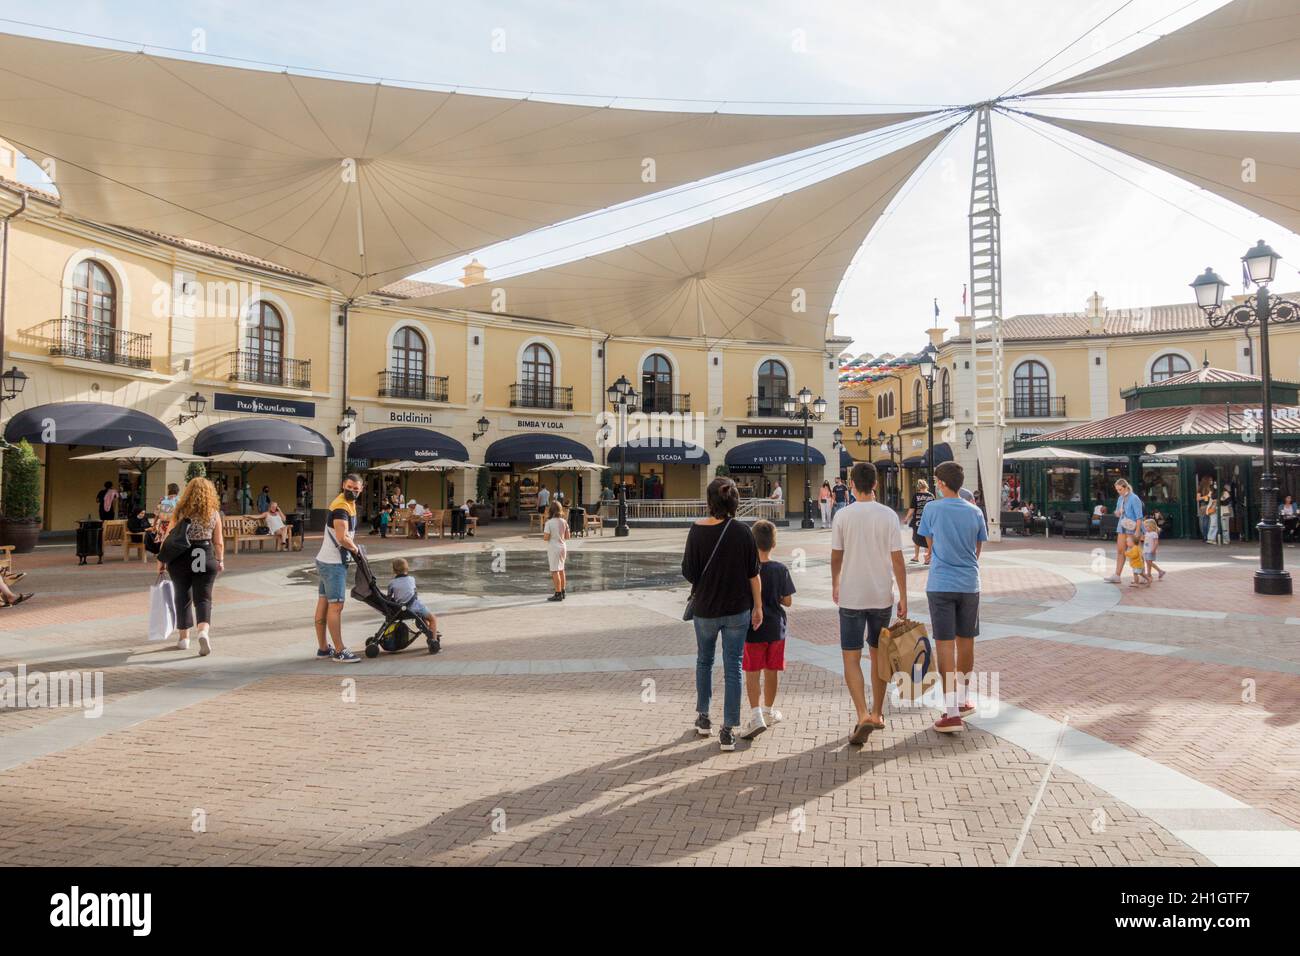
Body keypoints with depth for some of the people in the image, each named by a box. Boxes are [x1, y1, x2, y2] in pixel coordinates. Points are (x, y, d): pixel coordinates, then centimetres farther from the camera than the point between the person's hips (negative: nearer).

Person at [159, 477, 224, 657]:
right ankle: (204, 631, -23)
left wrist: (161, 560, 5)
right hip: (205, 558, 0)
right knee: (203, 598, 1)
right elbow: (218, 542, 3)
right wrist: (220, 560, 16)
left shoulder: (181, 511, -2)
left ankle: (183, 638, 23)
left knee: (183, 598, 14)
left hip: (181, 558, 0)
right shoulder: (214, 513, 1)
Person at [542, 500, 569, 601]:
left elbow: (546, 538, -18)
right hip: (562, 547, 7)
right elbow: (567, 537, 5)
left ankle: (558, 594, 1)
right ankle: (562, 592, 27)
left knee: (555, 571, -1)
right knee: (561, 570, 18)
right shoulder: (564, 522, 1)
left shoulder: (549, 523, -16)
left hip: (553, 548, -6)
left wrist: (543, 534, 3)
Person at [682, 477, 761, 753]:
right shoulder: (742, 532, -11)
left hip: (705, 608, 1)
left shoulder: (697, 530, -12)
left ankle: (703, 717, 32)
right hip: (737, 609, -1)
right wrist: (758, 606, 4)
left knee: (704, 661, 22)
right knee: (733, 667, 6)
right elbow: (753, 574, -6)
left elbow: (688, 571, -8)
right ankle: (728, 730, 7)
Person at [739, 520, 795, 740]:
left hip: (752, 629, -2)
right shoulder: (781, 570, -7)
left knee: (752, 674, 2)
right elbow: (787, 601, -2)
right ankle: (768, 711, 30)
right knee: (771, 672, 15)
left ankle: (756, 716, -11)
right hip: (775, 629, 2)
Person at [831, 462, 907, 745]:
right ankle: (877, 714, 27)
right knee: (878, 654, 17)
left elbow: (836, 557, 2)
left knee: (851, 658, 2)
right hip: (882, 596, 2)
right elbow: (897, 560, -5)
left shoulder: (842, 516, -5)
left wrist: (835, 585, 20)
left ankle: (863, 716, -13)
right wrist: (903, 597, 2)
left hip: (851, 597, -2)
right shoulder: (888, 515, -4)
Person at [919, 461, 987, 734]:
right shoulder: (974, 512, 2)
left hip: (940, 585, -3)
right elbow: (977, 550, 9)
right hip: (969, 585, 4)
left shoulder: (932, 509, -6)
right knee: (966, 642, 16)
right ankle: (963, 699, 32)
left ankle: (952, 712, -7)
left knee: (944, 645, -2)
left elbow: (931, 546, 4)